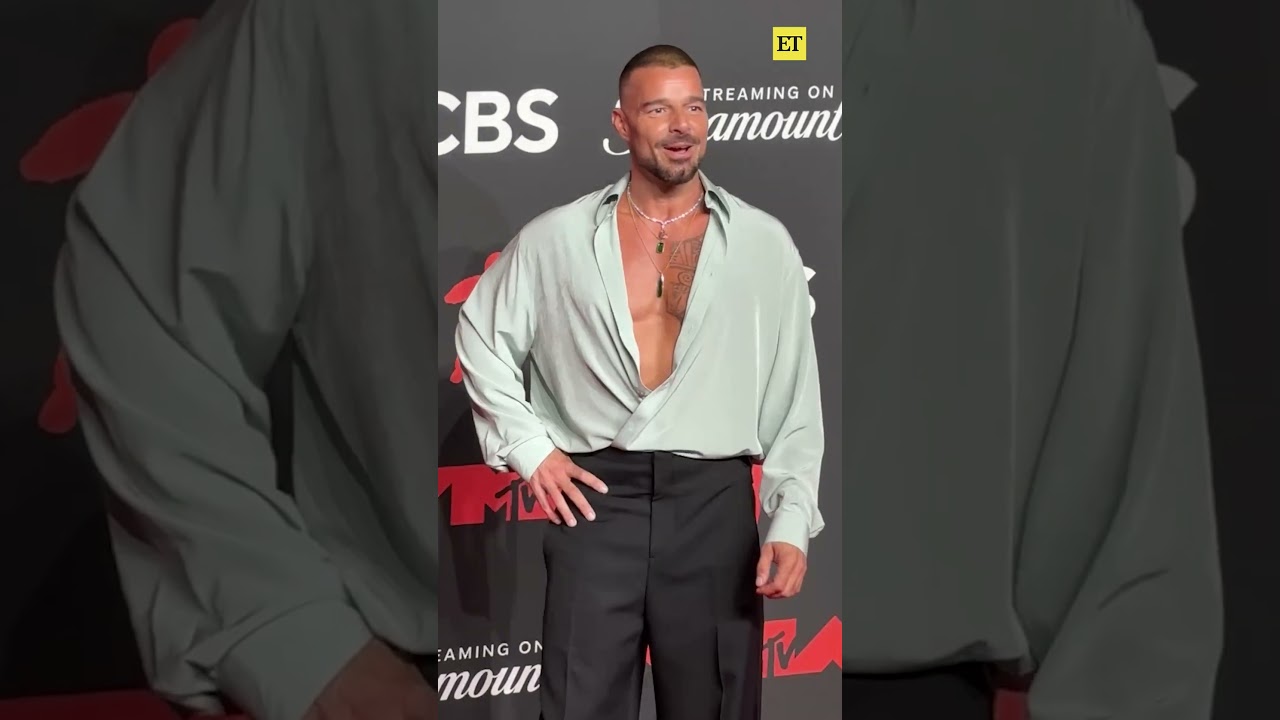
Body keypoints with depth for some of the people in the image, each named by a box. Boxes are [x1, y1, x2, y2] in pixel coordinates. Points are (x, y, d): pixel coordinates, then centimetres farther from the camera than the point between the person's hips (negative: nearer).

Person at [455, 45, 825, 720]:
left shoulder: (765, 244, 3)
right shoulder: (556, 238, 4)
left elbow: (796, 400, 4)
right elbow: (482, 336, 16)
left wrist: (791, 526, -5)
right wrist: (529, 448, 5)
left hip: (713, 506, 0)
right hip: (594, 500, 0)